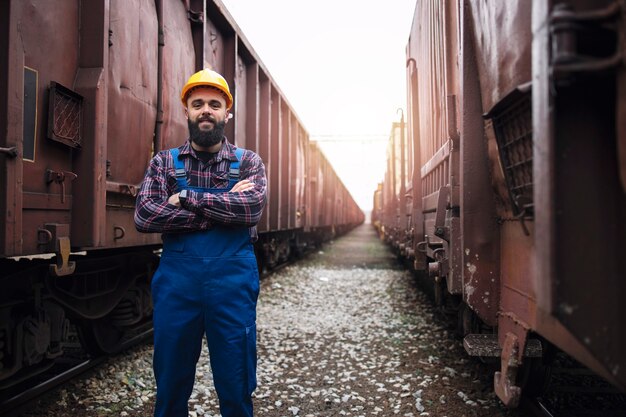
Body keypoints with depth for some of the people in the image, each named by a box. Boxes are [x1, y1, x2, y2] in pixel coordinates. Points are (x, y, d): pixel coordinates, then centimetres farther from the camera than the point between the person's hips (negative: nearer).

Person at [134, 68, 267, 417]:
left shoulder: (249, 162, 6)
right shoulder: (164, 162, 8)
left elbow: (252, 207, -13)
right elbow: (144, 216, -8)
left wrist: (187, 198, -13)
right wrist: (224, 208, -13)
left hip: (233, 279, -1)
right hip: (176, 278, 1)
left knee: (236, 388, 9)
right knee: (171, 386, 13)